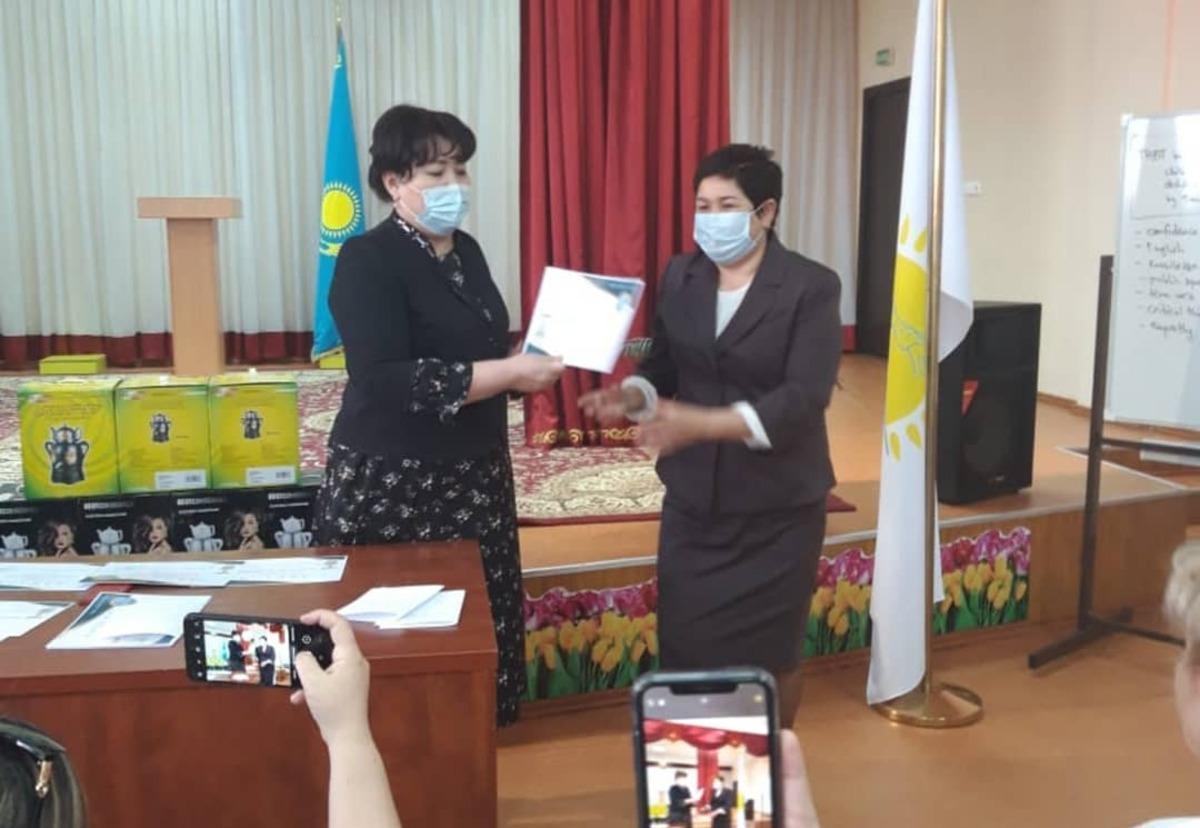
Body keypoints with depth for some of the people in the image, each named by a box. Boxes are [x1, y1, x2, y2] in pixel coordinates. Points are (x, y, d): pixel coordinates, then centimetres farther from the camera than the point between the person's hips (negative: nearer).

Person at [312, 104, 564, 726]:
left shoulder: (467, 252, 9)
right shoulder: (368, 260, -13)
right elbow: (385, 380, -24)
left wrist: (532, 362, -2)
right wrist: (509, 374, -23)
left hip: (472, 474, 7)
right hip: (390, 486, -7)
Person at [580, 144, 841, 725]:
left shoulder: (812, 288, -12)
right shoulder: (680, 275, 4)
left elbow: (803, 397, -22)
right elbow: (663, 364, 9)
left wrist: (702, 423, -33)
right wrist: (629, 396, -15)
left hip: (778, 506, -4)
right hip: (692, 498, 4)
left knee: (771, 652, 12)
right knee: (685, 646, 9)